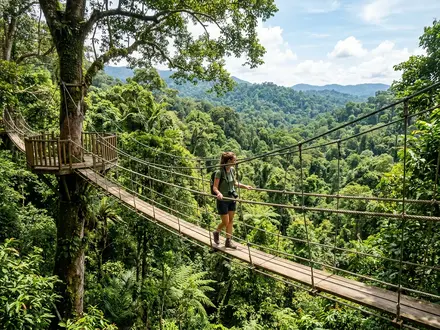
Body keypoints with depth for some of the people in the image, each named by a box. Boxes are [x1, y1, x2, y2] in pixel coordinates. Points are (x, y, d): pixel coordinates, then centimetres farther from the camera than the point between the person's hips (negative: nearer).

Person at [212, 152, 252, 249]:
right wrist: (219, 193, -39)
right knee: (225, 222, 1)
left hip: (232, 199, 7)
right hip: (223, 201, -6)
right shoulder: (219, 172, -20)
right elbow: (215, 187, -19)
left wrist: (245, 186, 12)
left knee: (231, 221, 11)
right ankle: (216, 233, 31)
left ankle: (228, 241, 23)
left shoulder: (232, 170, 0)